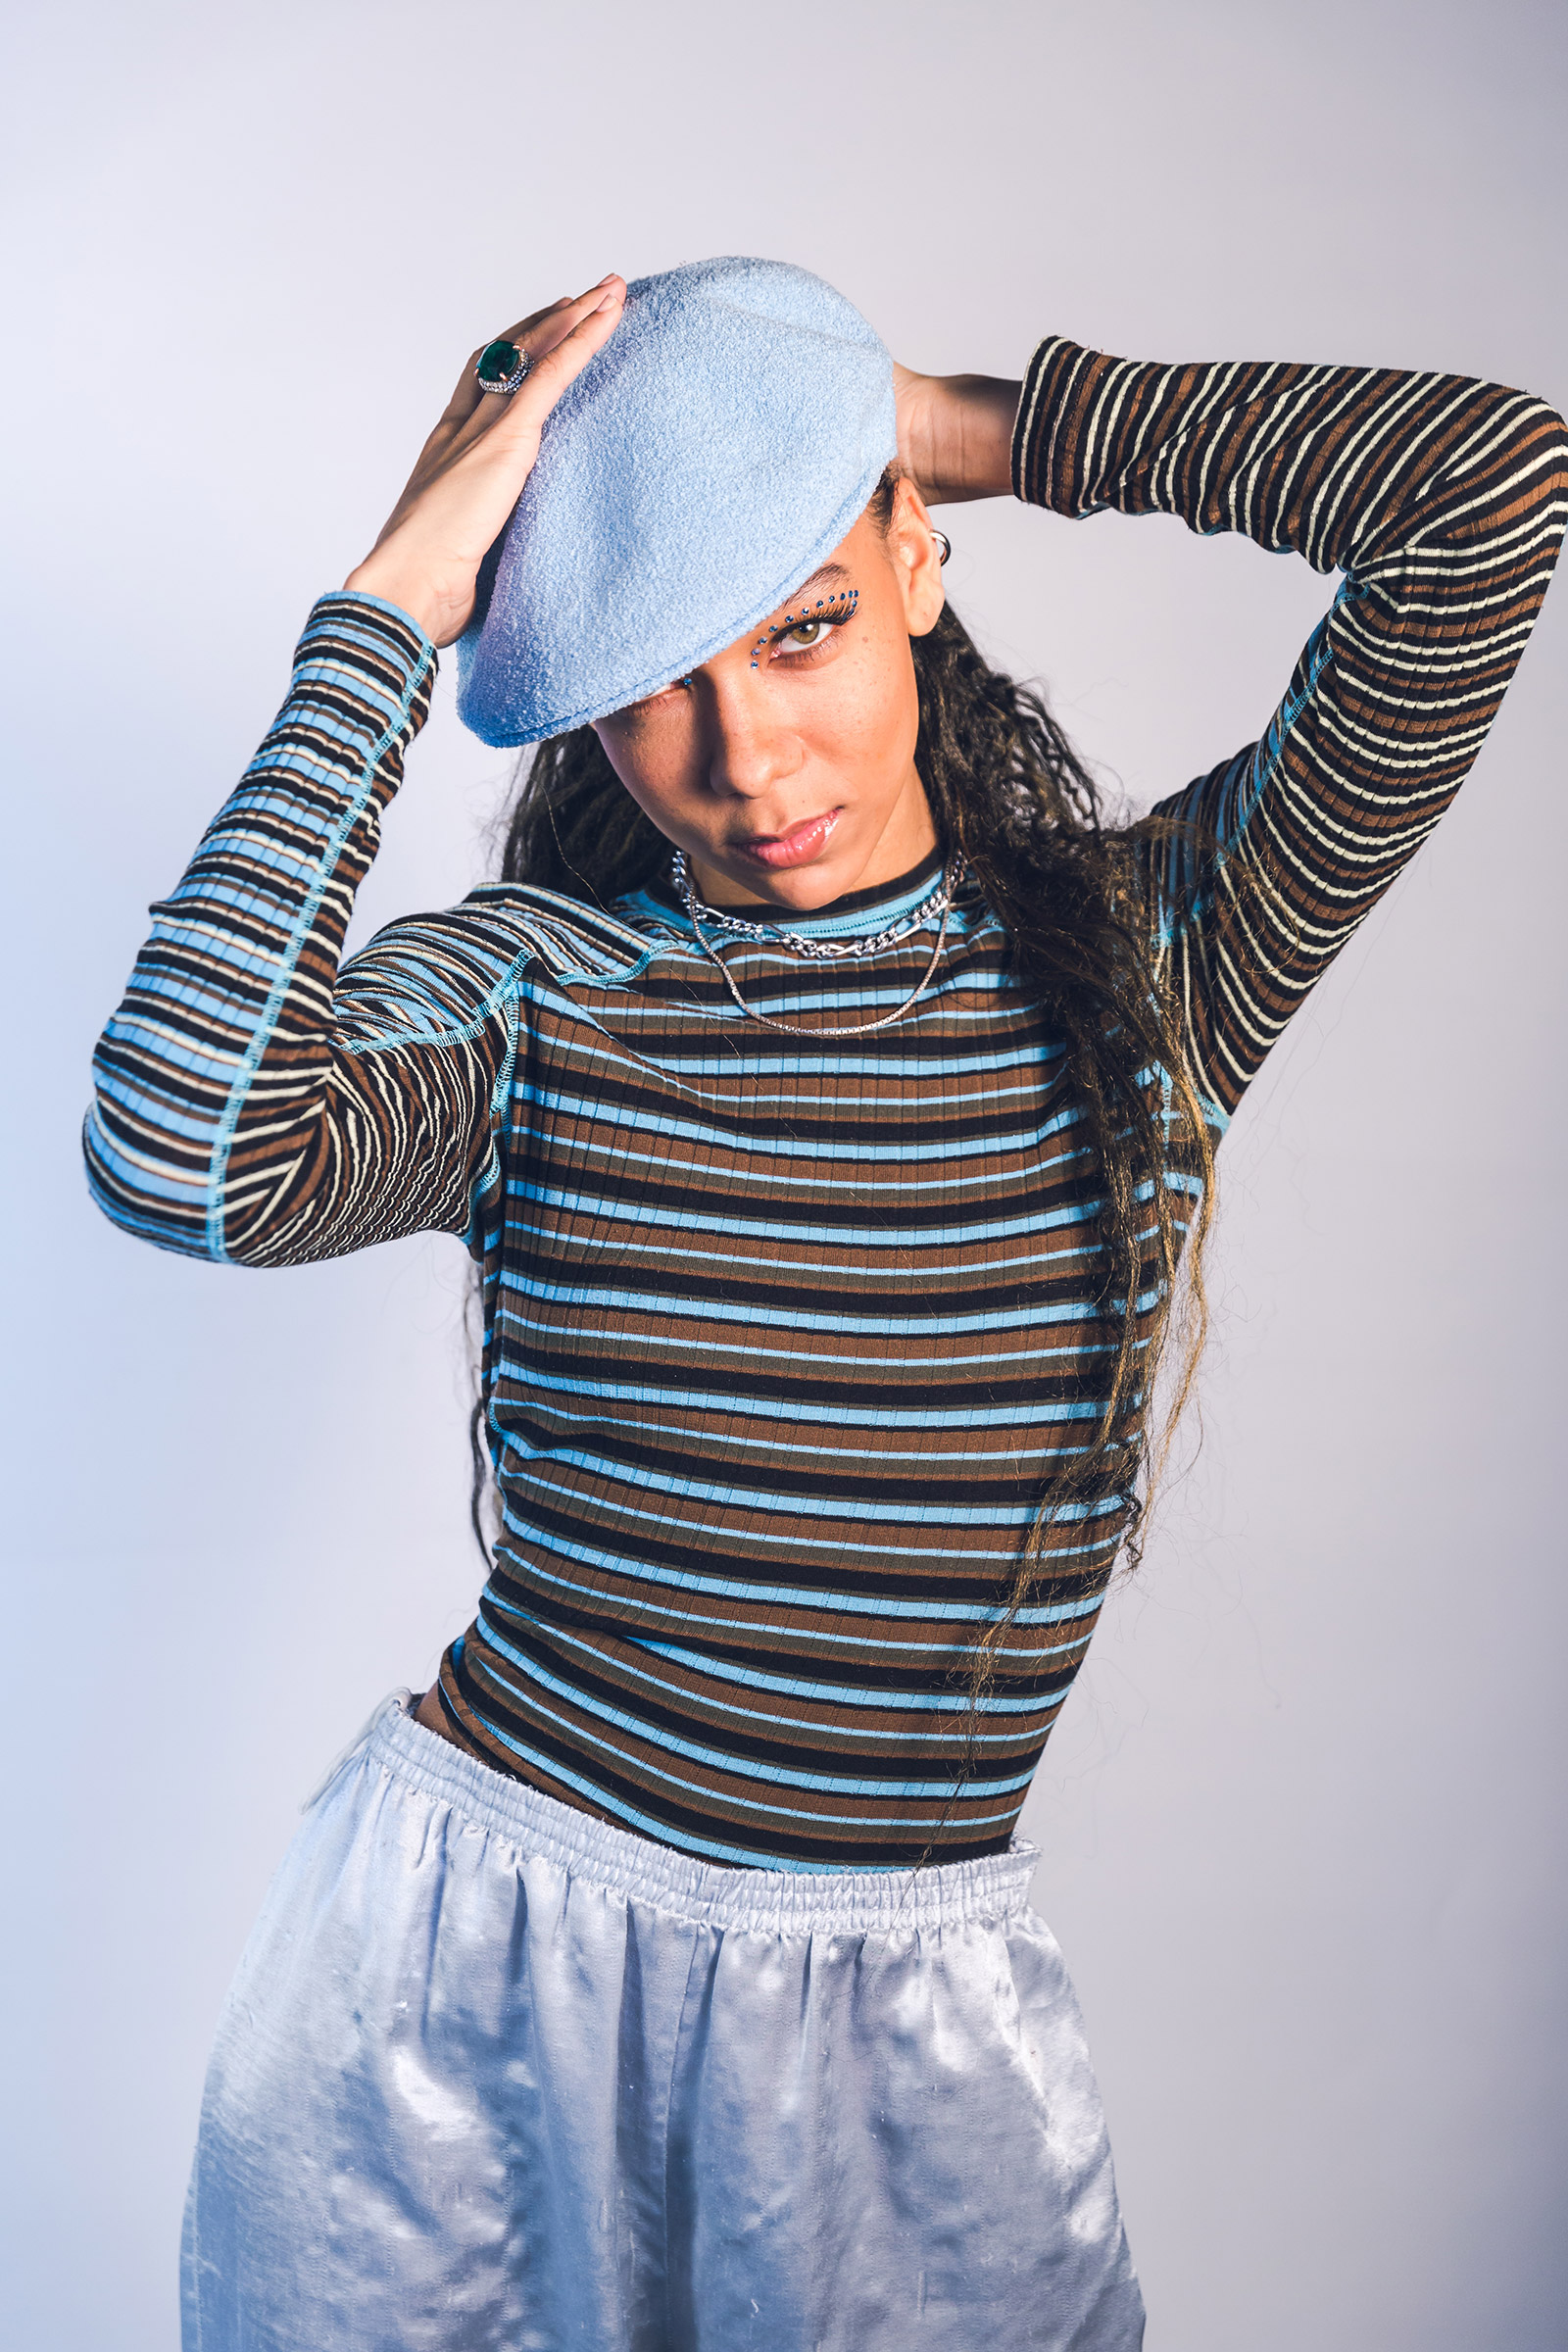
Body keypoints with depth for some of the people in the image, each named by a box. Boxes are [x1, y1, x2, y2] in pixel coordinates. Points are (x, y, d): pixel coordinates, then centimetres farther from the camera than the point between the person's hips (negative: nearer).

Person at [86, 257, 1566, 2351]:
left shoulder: (1151, 949, -4)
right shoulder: (528, 989, -6)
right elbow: (184, 1161, -27)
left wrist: (976, 423, -5)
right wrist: (389, 610, -18)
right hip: (461, 1953, 0)